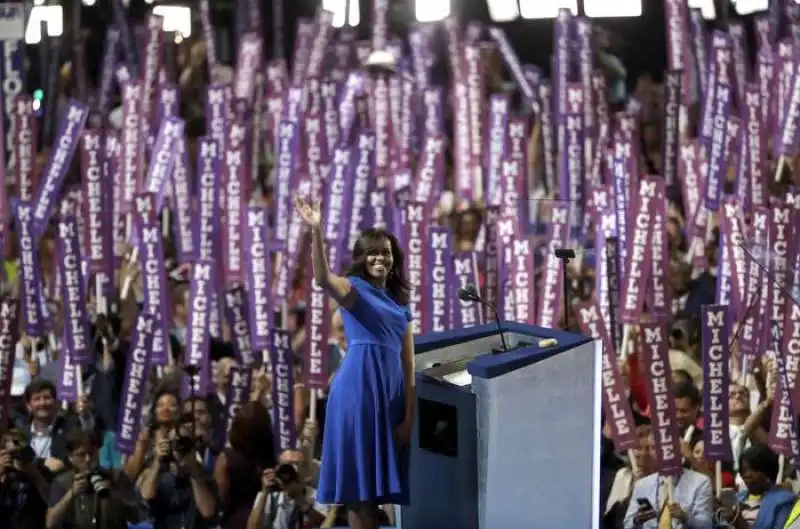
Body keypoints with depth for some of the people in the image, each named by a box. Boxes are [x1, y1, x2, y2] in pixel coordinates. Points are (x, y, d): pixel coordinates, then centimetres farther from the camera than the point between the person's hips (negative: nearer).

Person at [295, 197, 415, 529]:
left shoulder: (400, 305, 20)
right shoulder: (354, 289, 3)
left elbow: (408, 365, 15)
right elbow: (323, 278, -21)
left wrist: (408, 417, 6)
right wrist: (316, 232, -36)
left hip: (390, 391, 6)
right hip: (358, 387, -6)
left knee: (379, 479, 7)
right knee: (359, 478, -6)